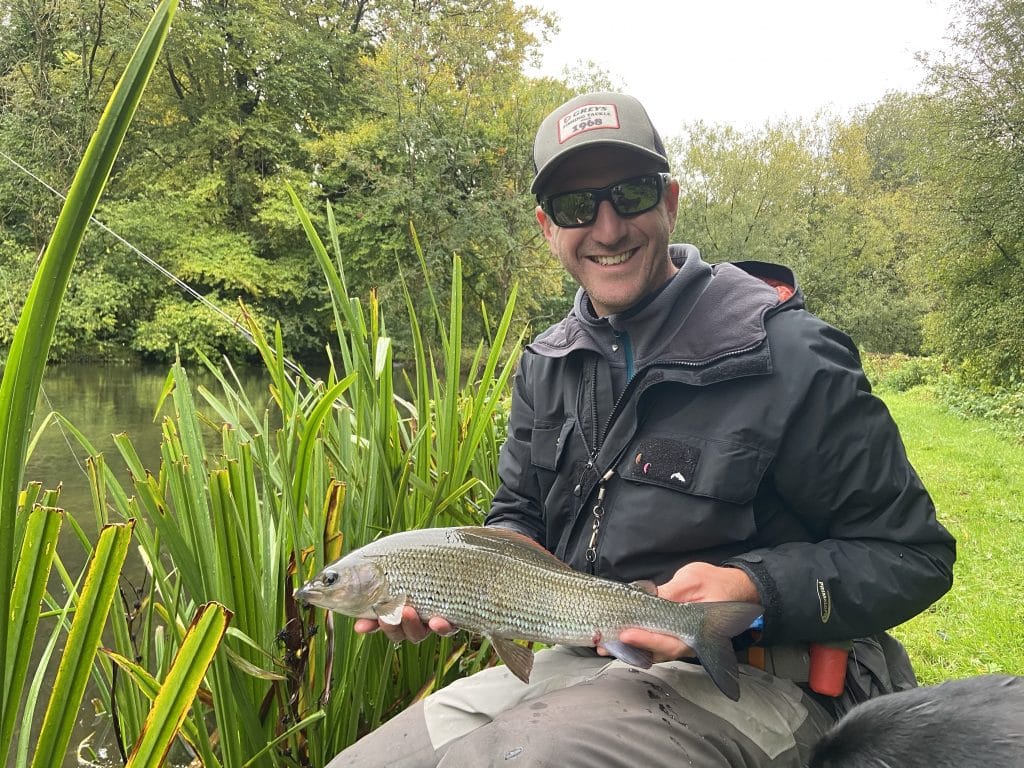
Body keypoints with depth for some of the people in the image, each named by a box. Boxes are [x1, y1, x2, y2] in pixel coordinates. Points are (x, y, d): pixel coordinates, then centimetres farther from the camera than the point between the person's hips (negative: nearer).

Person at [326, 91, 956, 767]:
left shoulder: (787, 358, -14)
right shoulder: (546, 364, 8)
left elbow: (914, 554, -10)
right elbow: (521, 515, 17)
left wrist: (752, 590, -26)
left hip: (754, 682, -6)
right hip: (582, 661, 6)